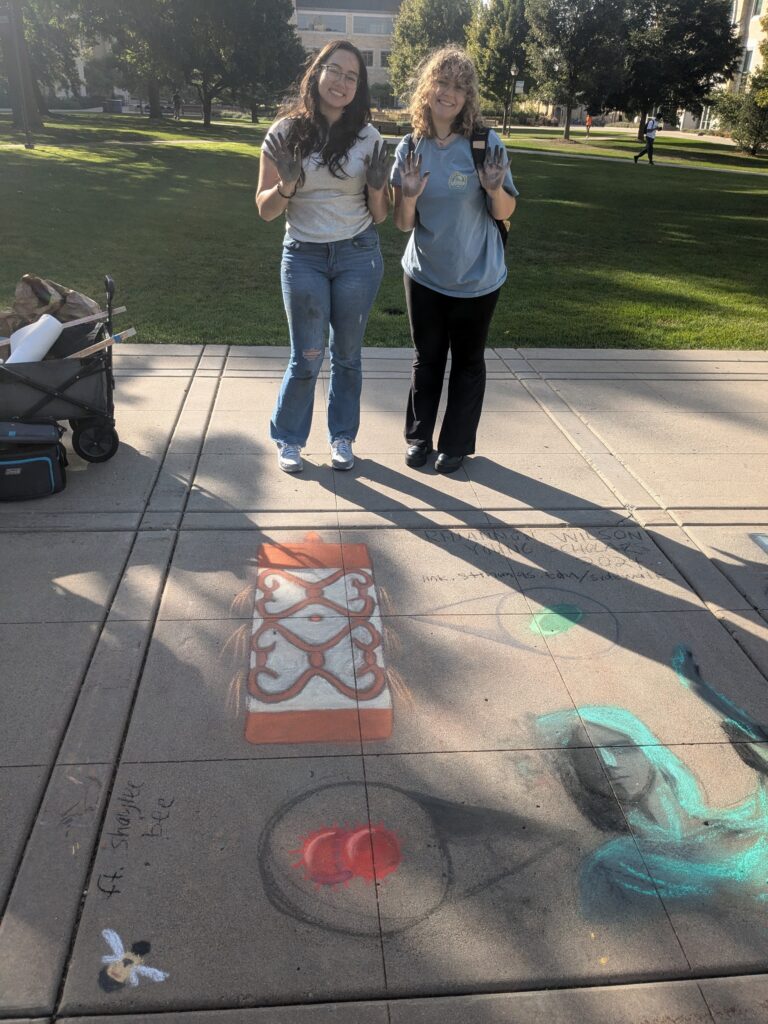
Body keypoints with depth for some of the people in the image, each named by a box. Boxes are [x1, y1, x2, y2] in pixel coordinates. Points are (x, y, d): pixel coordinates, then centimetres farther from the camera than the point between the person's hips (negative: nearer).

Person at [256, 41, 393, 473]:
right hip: (304, 257, -1)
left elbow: (380, 215, 4)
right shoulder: (286, 133, -2)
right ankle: (289, 439, 20)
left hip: (359, 255, 1)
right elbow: (265, 210, 0)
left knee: (347, 354, 9)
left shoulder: (368, 138, 0)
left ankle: (343, 437, 26)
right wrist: (287, 185, -19)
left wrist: (376, 186, -16)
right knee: (307, 358, 0)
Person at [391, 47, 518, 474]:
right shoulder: (410, 148, -4)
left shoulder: (486, 144, -11)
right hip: (425, 275, 2)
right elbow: (404, 223, -3)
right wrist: (409, 196, -23)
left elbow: (505, 213, -6)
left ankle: (456, 444, 24)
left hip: (477, 278, -2)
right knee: (427, 358, 13)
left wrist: (495, 189, -27)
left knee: (467, 361, 10)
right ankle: (419, 437, 28)